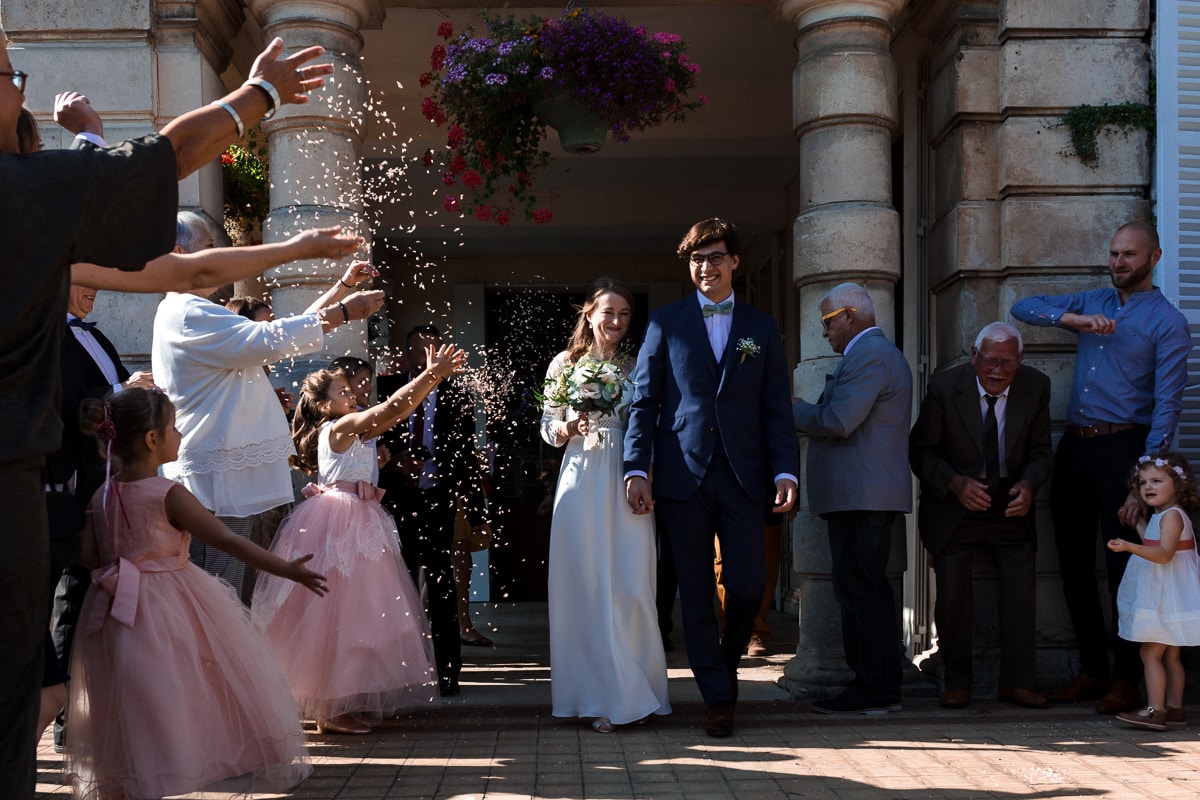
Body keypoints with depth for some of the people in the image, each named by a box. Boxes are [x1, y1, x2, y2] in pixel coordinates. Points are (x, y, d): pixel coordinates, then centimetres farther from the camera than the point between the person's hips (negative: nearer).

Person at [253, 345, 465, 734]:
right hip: (339, 524, -10)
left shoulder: (355, 431, 18)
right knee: (338, 613, -7)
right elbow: (389, 408, -19)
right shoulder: (338, 427, -10)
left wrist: (434, 377, 12)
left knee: (353, 616, 12)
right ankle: (331, 711, -3)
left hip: (358, 525, 10)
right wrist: (431, 375, -20)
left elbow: (399, 411, 18)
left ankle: (345, 702, 19)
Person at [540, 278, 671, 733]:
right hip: (583, 483, -1)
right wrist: (571, 429, -11)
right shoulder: (565, 364, 8)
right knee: (587, 587, -2)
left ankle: (631, 691, 6)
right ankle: (599, 698, 5)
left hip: (627, 485, 1)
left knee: (631, 586, -4)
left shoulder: (637, 367, 11)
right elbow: (549, 429, 10)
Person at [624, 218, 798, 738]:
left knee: (747, 585, -5)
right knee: (696, 593, 1)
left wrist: (785, 471, -3)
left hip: (742, 475, 1)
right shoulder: (666, 324, 9)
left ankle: (726, 665, 24)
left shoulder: (762, 329, 13)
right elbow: (643, 401, 5)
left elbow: (776, 408, 9)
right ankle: (718, 699, 11)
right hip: (682, 475, -1)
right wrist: (636, 469, -6)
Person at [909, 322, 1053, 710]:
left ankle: (1017, 682, 10)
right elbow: (921, 450, -10)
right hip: (954, 508, -2)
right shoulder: (944, 387, -16)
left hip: (1010, 508, 2)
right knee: (953, 596, 1)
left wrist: (1028, 484, -21)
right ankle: (956, 684, 15)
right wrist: (955, 483, -25)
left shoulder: (1036, 387, -8)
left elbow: (1041, 451, 0)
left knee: (1022, 591, -2)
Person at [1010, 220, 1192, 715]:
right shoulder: (1093, 303, 16)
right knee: (1073, 566, 8)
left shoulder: (1167, 322, -2)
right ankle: (1092, 672, 17)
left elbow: (1167, 406, -8)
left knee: (1123, 568, -6)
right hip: (1074, 447, 6)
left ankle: (1127, 681, 1)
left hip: (1122, 446, -6)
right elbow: (1023, 308, 10)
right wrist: (1075, 320, -8)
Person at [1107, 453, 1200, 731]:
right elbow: (1153, 549, 24)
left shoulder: (1173, 515, -16)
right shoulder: (1160, 516, 15)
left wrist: (1129, 547, -39)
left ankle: (1155, 711, -12)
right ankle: (1175, 709, 16)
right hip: (1165, 600, 10)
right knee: (1170, 655, 12)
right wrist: (1139, 523, 26)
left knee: (1150, 652, -11)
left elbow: (1164, 553, -29)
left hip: (1167, 600, -10)